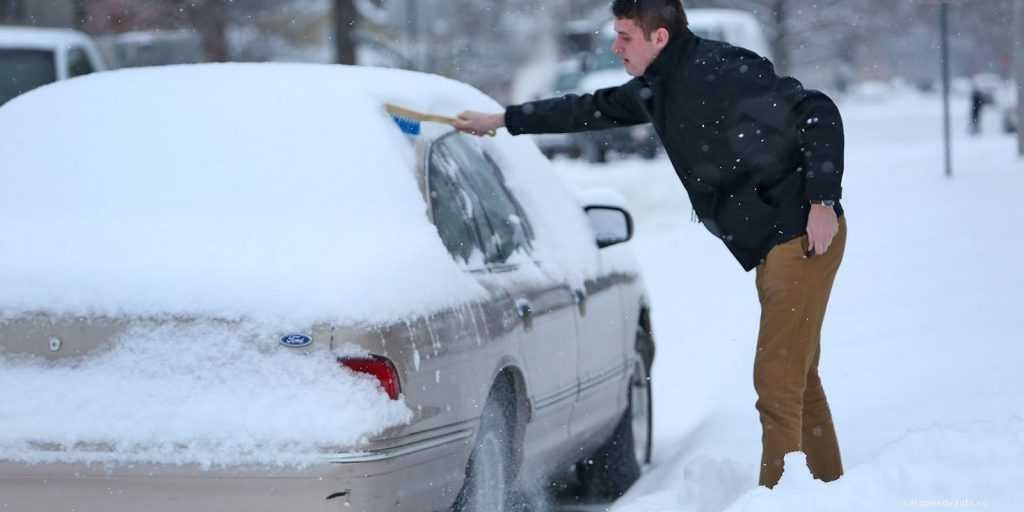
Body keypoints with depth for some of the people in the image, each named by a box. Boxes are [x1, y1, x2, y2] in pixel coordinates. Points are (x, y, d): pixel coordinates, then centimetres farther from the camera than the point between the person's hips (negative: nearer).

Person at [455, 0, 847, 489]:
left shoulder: (722, 69, -17)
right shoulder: (658, 89, 12)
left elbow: (818, 114, -19)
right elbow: (593, 110, 27)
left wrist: (822, 201, -22)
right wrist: (503, 120, 30)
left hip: (803, 237, -10)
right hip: (772, 246, 10)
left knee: (776, 382, -9)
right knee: (797, 379, 16)